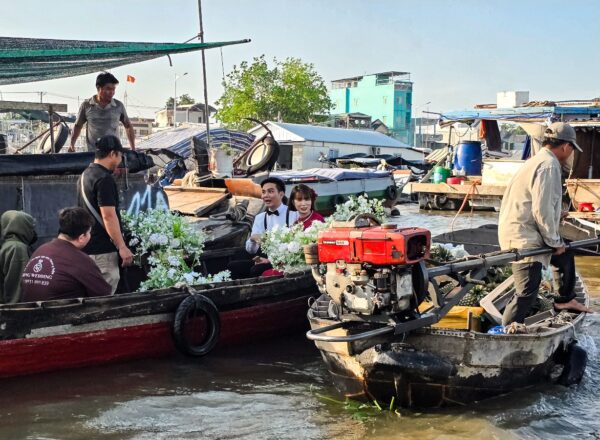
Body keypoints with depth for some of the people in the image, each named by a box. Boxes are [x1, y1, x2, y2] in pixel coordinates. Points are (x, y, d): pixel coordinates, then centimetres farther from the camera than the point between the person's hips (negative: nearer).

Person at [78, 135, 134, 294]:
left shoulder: (85, 175, 14)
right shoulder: (104, 179, -17)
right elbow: (108, 216, -22)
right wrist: (122, 247, -20)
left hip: (88, 246, 10)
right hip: (102, 250, -10)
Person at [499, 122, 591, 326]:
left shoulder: (540, 160, 15)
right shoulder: (549, 166, -17)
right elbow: (542, 210, -22)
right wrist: (554, 241, -11)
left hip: (524, 231, 11)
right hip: (523, 238, -11)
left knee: (566, 256, 28)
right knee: (528, 291, -13)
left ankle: (565, 300, 42)